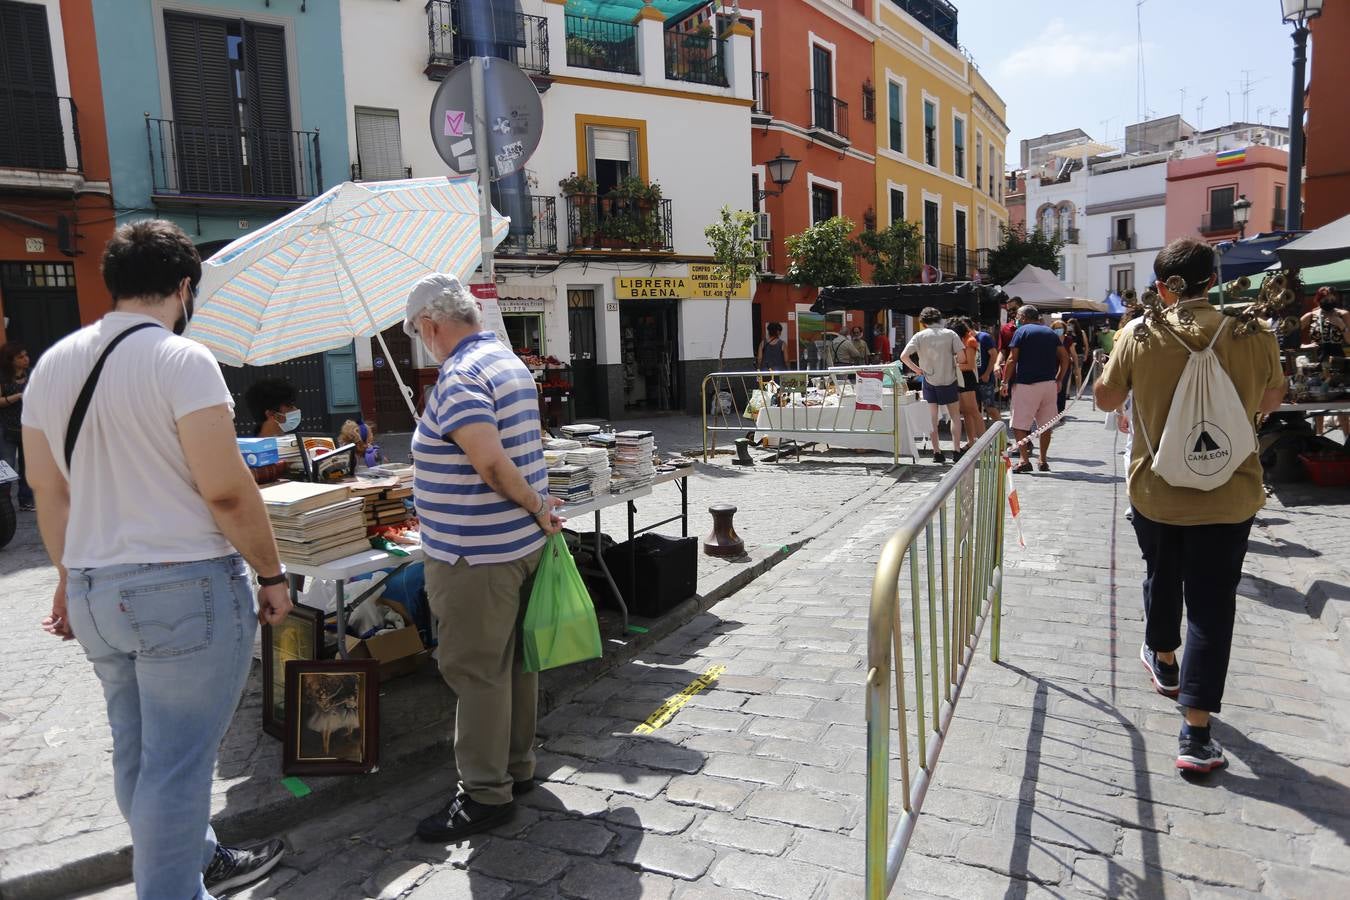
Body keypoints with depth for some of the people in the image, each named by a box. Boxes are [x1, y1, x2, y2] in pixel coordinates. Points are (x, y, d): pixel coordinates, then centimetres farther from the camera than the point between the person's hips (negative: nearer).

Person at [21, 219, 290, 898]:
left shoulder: (51, 365, 8)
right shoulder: (181, 359, -14)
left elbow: (48, 491, 13)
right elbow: (226, 490, -19)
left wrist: (70, 578, 23)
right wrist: (272, 574, -8)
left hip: (94, 591, 8)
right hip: (186, 588, -8)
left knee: (136, 749, 20)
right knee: (176, 762, 3)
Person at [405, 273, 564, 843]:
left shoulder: (459, 377, -18)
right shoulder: (510, 362, 13)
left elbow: (491, 462, -29)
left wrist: (536, 506, -17)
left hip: (476, 554, -10)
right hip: (520, 542, 10)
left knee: (474, 670, 1)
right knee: (512, 660, 18)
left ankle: (485, 794, 12)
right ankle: (518, 768, 31)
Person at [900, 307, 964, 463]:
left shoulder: (920, 336, -4)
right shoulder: (950, 333, -4)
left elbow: (904, 356, -13)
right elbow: (961, 355, -11)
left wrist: (916, 369, 0)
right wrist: (953, 361, 9)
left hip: (929, 381, 0)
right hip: (949, 380, 0)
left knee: (932, 418, 8)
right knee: (955, 416, 14)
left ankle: (937, 452, 7)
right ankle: (956, 450, 9)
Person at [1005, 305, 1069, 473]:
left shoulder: (1022, 331, -1)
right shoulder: (1051, 333, 15)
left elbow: (1012, 359, -8)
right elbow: (1065, 357, 9)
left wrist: (1005, 381, -2)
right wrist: (1058, 380, 14)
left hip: (1026, 383, -5)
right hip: (1049, 384, 6)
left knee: (1019, 425, -2)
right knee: (1046, 425, 12)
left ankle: (1025, 461, -12)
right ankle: (1044, 461, 16)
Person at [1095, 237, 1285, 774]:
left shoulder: (1140, 337, -12)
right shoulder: (1254, 336, -10)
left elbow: (1105, 399, 3)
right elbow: (1270, 402, 8)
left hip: (1156, 491, 1)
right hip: (1228, 496, 0)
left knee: (1162, 577, 25)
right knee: (1211, 607, 4)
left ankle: (1164, 660, 49)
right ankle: (1196, 733, 4)